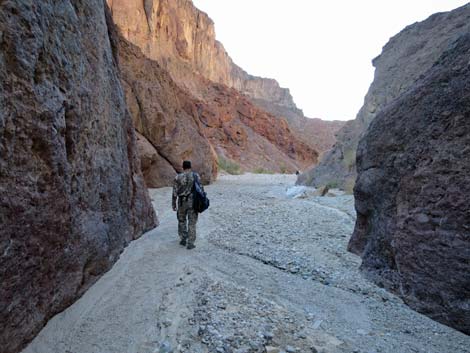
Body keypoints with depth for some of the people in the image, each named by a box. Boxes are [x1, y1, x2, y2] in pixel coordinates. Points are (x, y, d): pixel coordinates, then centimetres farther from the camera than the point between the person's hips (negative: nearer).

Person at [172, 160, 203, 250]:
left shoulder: (178, 177, -2)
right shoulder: (196, 175, -2)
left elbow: (175, 192, -3)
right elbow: (201, 189, -3)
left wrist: (173, 204, 5)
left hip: (182, 202, 1)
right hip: (193, 202, -1)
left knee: (182, 221, 21)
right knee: (192, 223, 6)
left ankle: (183, 239, 25)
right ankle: (190, 243, 6)